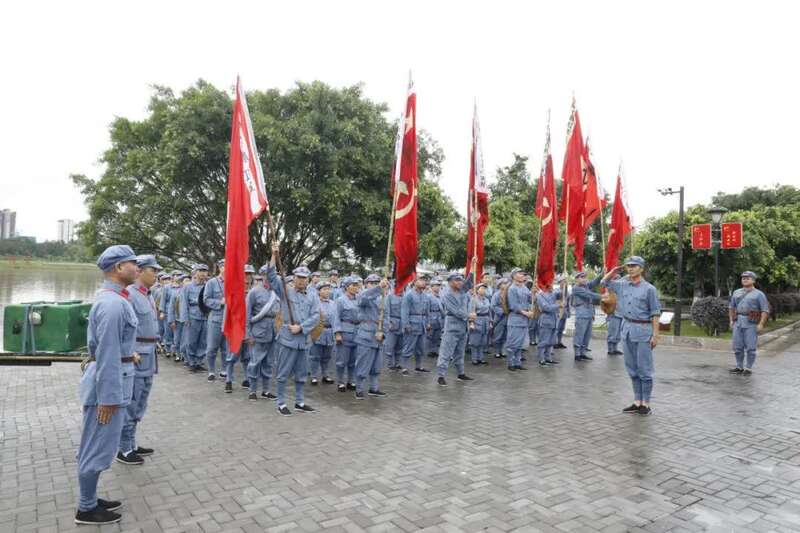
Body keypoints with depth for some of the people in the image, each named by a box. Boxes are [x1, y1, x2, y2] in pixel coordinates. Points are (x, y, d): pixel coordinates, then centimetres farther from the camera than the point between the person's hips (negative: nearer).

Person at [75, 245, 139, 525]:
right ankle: (86, 510, 20)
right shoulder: (113, 303, -23)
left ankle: (90, 499, 34)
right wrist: (108, 397, -21)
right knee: (97, 447, 4)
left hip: (113, 377, 10)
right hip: (108, 380, -10)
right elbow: (108, 354, -23)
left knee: (97, 446, 20)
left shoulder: (112, 298, 10)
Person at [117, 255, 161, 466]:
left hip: (148, 358, 9)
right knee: (130, 406, 3)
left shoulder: (149, 295, 11)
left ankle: (131, 444, 32)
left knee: (139, 406, 19)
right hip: (134, 357, -9)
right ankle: (124, 450, 15)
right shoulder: (129, 294, -16)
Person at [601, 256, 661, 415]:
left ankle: (645, 404, 7)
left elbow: (655, 313, -7)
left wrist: (655, 335, -12)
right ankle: (637, 402, 18)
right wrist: (615, 270, 8)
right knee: (632, 368, 10)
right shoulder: (622, 284, 8)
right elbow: (604, 282, 22)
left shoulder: (649, 289, -6)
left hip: (643, 330, -6)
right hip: (627, 328, 6)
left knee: (644, 369, 0)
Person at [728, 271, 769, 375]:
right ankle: (739, 367, 17)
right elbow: (732, 307, 20)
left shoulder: (759, 294, -2)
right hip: (738, 323, 5)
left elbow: (765, 310, -7)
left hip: (751, 324, -5)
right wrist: (731, 320, 12)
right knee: (737, 346, 7)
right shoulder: (737, 292, 13)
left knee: (750, 347, -1)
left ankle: (748, 368, 8)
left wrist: (761, 324, -14)